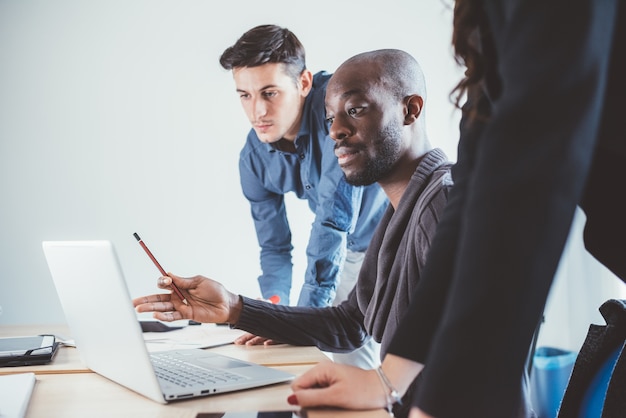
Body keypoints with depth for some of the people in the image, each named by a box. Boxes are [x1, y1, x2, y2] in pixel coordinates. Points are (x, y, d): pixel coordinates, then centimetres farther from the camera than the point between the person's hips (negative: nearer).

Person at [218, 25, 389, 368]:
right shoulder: (254, 158, -11)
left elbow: (334, 218, -36)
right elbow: (274, 246, -1)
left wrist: (308, 312, -37)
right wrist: (275, 306, -19)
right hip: (353, 247, 6)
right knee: (346, 359, 3)